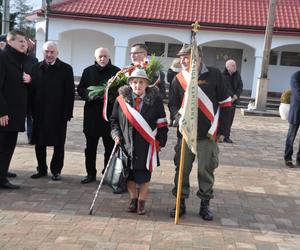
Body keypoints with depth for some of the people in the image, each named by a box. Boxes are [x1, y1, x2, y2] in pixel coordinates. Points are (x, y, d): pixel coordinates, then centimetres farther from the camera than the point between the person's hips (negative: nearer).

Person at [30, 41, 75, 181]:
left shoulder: (66, 69, -2)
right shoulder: (36, 68, 7)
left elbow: (70, 92, -5)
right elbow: (32, 90, 6)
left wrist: (67, 113, -11)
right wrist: (33, 110, -1)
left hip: (59, 114, -3)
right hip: (40, 113, 3)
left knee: (59, 144, 6)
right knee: (39, 143, 9)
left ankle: (56, 170, 18)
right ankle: (41, 169, 23)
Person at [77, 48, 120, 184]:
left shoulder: (116, 71, 1)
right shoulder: (88, 71, 8)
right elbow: (80, 89, 7)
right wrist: (89, 95, -12)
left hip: (110, 114, -2)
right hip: (91, 114, 3)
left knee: (110, 147, 4)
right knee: (90, 147, 10)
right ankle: (91, 173, 22)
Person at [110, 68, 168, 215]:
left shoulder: (155, 100, -3)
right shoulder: (122, 99, 0)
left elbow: (162, 123, 1)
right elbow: (114, 120, 10)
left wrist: (160, 142, -3)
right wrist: (117, 135, -4)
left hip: (147, 146, -1)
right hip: (127, 143, 2)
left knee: (144, 175, 5)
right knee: (129, 175, 10)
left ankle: (141, 201, 23)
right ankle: (133, 199, 29)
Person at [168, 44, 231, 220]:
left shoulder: (214, 75, -4)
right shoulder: (179, 79, 2)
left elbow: (225, 103, -1)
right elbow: (173, 103, 8)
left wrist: (221, 130, -4)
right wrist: (179, 117, -14)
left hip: (208, 134, -2)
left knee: (206, 170, 6)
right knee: (182, 169, 7)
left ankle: (205, 204, 22)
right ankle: (181, 202, 23)